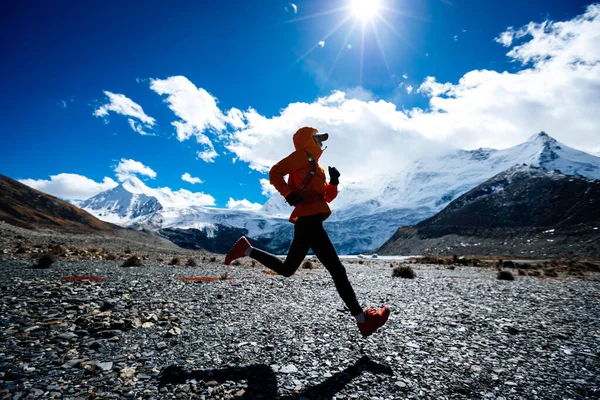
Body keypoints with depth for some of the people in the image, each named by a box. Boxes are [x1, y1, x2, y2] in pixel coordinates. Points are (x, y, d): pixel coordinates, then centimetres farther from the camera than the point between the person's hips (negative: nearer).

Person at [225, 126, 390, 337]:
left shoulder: (317, 167, 27)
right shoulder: (302, 156, 1)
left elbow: (327, 196, 24)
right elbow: (274, 173, -10)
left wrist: (334, 181, 7)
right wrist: (290, 195, -18)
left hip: (309, 221, 10)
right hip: (308, 220, -10)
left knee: (286, 269, 17)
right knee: (337, 270, -9)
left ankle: (246, 249, 20)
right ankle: (362, 320, -2)